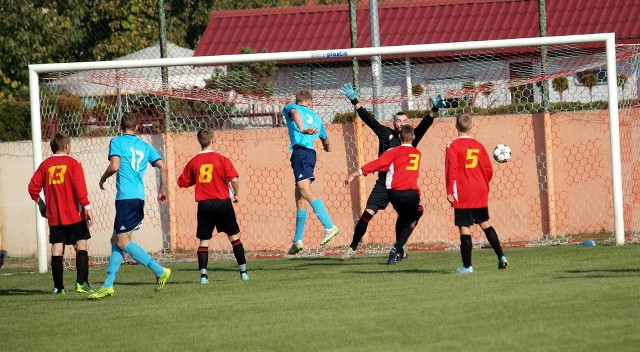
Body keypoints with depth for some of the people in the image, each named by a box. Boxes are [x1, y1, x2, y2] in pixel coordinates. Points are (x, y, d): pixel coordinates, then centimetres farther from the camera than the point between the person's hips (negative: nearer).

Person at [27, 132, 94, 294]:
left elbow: (33, 187, 4)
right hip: (75, 214, -3)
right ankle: (81, 282, -5)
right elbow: (80, 188, -13)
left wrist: (41, 204, 19)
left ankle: (58, 286, 1)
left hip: (54, 216, 3)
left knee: (57, 249, 4)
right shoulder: (73, 163, -4)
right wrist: (87, 208, -11)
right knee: (81, 246, 4)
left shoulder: (45, 165, 5)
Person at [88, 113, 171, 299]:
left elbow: (114, 166, -14)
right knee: (116, 240, 12)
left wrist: (103, 178, 5)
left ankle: (160, 271, -10)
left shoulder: (117, 142, -1)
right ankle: (108, 285, 11)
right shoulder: (145, 146, 15)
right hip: (139, 197, 7)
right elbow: (163, 167, 8)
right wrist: (162, 190, 19)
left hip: (126, 197, -7)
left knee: (122, 241, -6)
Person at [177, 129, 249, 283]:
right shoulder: (222, 160, -5)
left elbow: (182, 182, 7)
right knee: (234, 236, 10)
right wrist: (235, 194, 4)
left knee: (204, 240, 5)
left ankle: (203, 273, -7)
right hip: (222, 202, -1)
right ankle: (243, 271, 9)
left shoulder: (193, 162, 2)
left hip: (204, 205, 1)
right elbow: (234, 179, -13)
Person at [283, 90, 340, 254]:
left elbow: (294, 113, -13)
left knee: (305, 190, -21)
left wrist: (302, 129, -32)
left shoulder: (289, 107, 13)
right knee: (299, 196, 13)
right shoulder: (316, 118, 28)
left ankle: (329, 227, -36)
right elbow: (325, 140, 42)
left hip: (300, 151, -8)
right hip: (310, 153, 8)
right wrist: (327, 147, 66)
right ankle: (298, 240, 15)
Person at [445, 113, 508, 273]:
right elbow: (488, 170, 8)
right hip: (480, 194, 5)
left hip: (463, 195, -5)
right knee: (485, 224, 19)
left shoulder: (453, 146, -7)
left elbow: (451, 169, -14)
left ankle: (467, 265, -4)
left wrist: (450, 191, -12)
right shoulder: (479, 146, 7)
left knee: (464, 228, -3)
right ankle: (501, 257, 15)